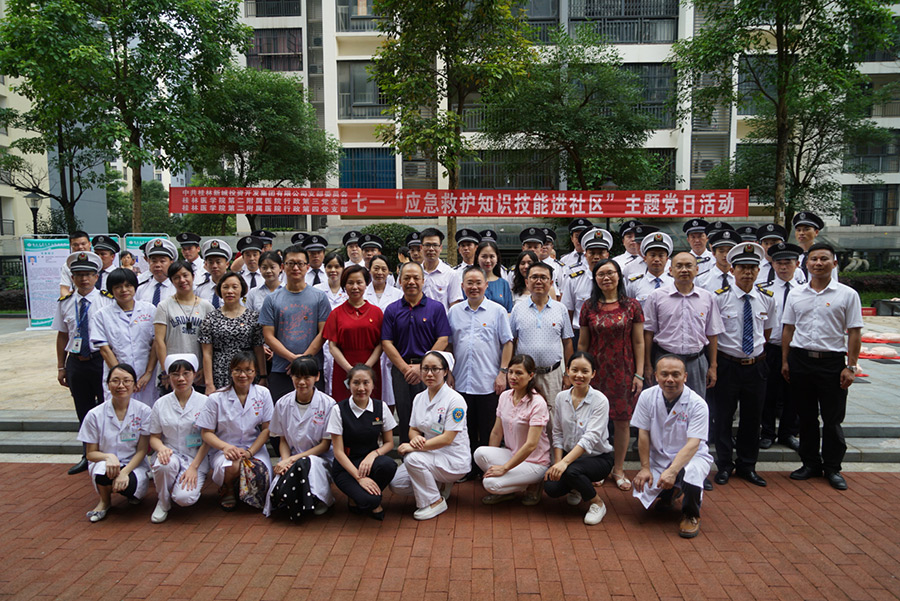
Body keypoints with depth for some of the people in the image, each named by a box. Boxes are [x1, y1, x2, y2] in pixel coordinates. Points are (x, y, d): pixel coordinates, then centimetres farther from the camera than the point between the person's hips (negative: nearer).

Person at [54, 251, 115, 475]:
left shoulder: (108, 300, -6)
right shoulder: (65, 303, 6)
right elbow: (62, 336, 11)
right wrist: (61, 367, 12)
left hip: (101, 359, -4)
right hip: (76, 362, 4)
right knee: (84, 411, 14)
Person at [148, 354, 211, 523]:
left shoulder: (204, 402, -2)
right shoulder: (161, 404, 4)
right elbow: (154, 436, 8)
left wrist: (194, 467, -13)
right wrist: (162, 448, -16)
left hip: (196, 458, -2)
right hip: (171, 454, 2)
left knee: (185, 498, -27)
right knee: (164, 464, -35)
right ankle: (163, 502, -5)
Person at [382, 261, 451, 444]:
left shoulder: (436, 307, 4)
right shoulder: (392, 310, 8)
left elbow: (443, 340, -3)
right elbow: (387, 343, 3)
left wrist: (422, 366, -11)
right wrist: (405, 368, -8)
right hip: (401, 370, 2)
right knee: (405, 420, 7)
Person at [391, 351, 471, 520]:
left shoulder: (454, 400, -16)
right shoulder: (419, 398, 6)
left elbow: (447, 438, -21)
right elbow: (413, 429, 9)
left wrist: (414, 447, -26)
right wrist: (415, 438, -17)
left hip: (454, 461, -7)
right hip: (430, 455, 7)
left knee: (413, 459, -30)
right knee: (396, 484, -10)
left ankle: (435, 502, -9)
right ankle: (440, 485, 12)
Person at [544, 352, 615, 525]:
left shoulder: (600, 400, -16)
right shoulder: (561, 397, -1)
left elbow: (590, 438, -26)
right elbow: (557, 433, 3)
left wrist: (565, 462, -35)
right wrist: (557, 463, -11)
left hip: (598, 458, -4)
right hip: (570, 456, 5)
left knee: (571, 470, -35)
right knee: (550, 487, -21)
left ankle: (597, 503, -5)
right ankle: (577, 488, 16)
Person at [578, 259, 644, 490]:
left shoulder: (632, 306, 1)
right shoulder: (589, 307, 3)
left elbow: (638, 342, 2)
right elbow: (582, 343, 6)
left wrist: (639, 374, -3)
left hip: (623, 371, 0)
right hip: (596, 370, 0)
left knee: (622, 420, 5)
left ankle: (618, 469, 22)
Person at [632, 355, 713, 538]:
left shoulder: (697, 404, -18)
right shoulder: (647, 396, -9)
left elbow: (693, 444, -25)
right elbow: (643, 434, -4)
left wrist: (672, 471, -38)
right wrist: (645, 468, -8)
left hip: (692, 456, -3)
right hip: (659, 457, 3)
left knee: (690, 475, -36)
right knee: (642, 492, -17)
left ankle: (691, 516, -1)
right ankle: (668, 492, 23)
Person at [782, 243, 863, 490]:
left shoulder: (847, 294, -1)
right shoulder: (795, 294, 7)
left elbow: (854, 332, -2)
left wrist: (851, 366, -7)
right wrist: (785, 361, 8)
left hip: (832, 361, -2)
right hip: (800, 360, 3)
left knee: (833, 418, 5)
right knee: (806, 416, 12)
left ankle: (833, 468, 21)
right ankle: (811, 464, 25)